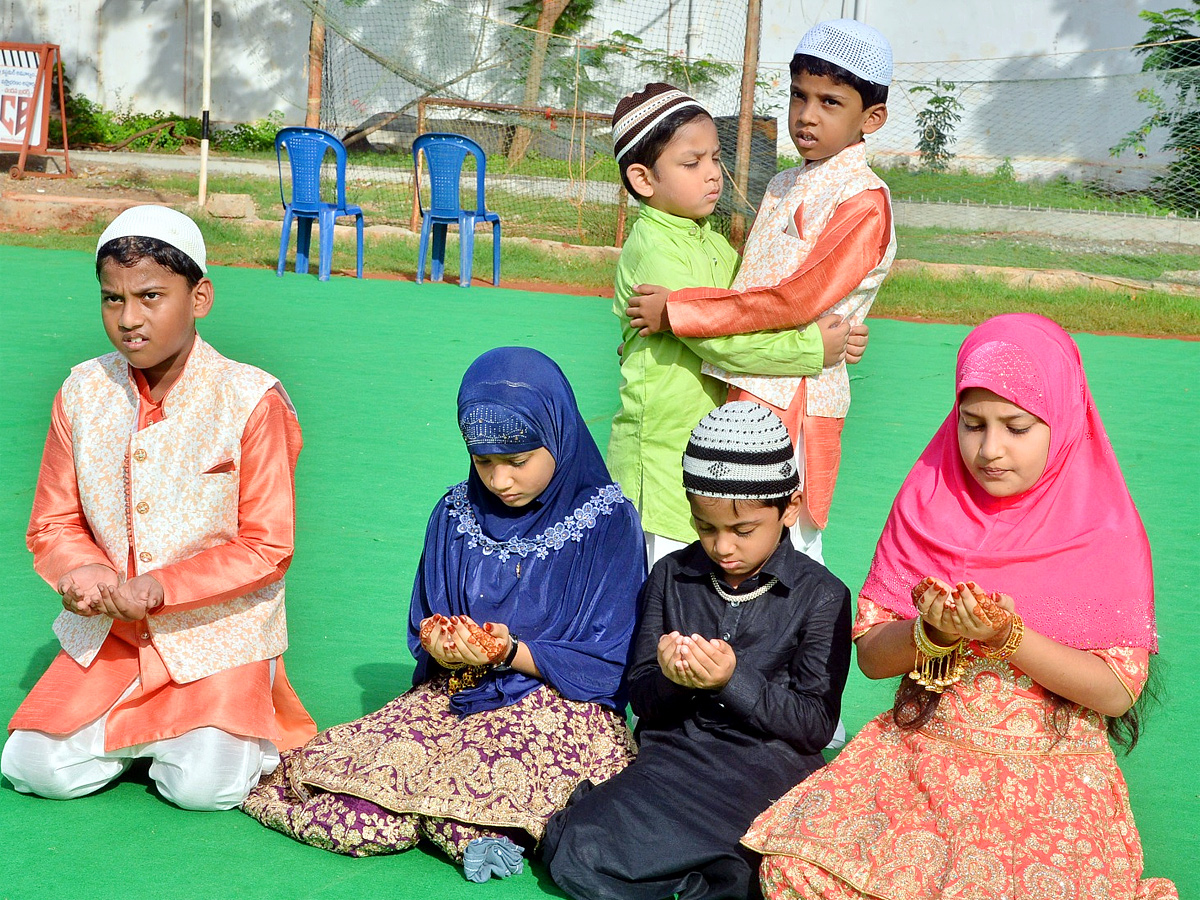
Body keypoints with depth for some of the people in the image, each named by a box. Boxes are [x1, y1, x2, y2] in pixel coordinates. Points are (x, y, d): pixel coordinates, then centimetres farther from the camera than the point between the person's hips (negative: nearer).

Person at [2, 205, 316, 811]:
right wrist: (81, 572, -18)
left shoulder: (250, 400, -13)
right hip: (108, 636, 4)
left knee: (202, 787, -19)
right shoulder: (83, 392, 0)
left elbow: (267, 546, -12)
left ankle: (250, 726, 15)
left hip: (217, 632, -4)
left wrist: (163, 586, -24)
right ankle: (141, 730, 19)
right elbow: (53, 524, 7)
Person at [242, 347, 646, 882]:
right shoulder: (456, 513, 9)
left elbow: (606, 665, -5)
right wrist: (446, 646, -12)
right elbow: (424, 634, 13)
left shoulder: (607, 522, -4)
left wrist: (509, 652, -17)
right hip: (455, 696, 4)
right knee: (362, 819, -24)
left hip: (561, 704, -3)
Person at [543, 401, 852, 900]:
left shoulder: (821, 596, 0)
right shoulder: (672, 577, 11)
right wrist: (667, 678, -13)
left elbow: (817, 724, -4)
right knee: (576, 859, -24)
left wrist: (734, 680, -17)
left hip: (765, 761, -4)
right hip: (671, 754, 5)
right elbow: (642, 700, 12)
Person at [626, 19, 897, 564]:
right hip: (750, 387, 8)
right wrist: (656, 325, 15)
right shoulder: (784, 188, 16)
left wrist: (676, 311, -17)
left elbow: (797, 300, -20)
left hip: (797, 397, -8)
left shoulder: (863, 200, -12)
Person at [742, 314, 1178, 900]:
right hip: (920, 755, 3)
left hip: (1051, 774, -2)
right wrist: (933, 631, -17)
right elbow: (869, 655, 5)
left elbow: (1118, 691, -8)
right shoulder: (927, 505, 4)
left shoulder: (1105, 532, -4)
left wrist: (1008, 636, -20)